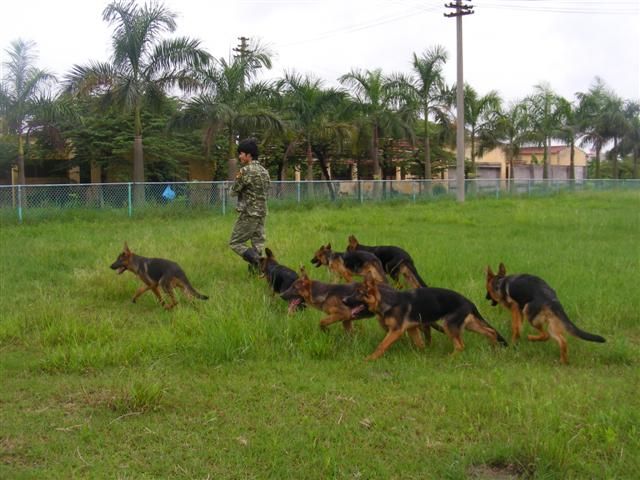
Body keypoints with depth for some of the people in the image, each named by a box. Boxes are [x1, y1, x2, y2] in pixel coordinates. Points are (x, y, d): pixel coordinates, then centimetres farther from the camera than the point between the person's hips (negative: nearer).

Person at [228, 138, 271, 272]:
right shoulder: (264, 171, 11)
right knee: (257, 244, 9)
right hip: (261, 213, 8)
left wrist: (237, 179, 10)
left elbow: (234, 192, -7)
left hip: (248, 214, -8)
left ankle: (260, 265, -15)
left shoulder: (245, 170, -15)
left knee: (235, 243, 1)